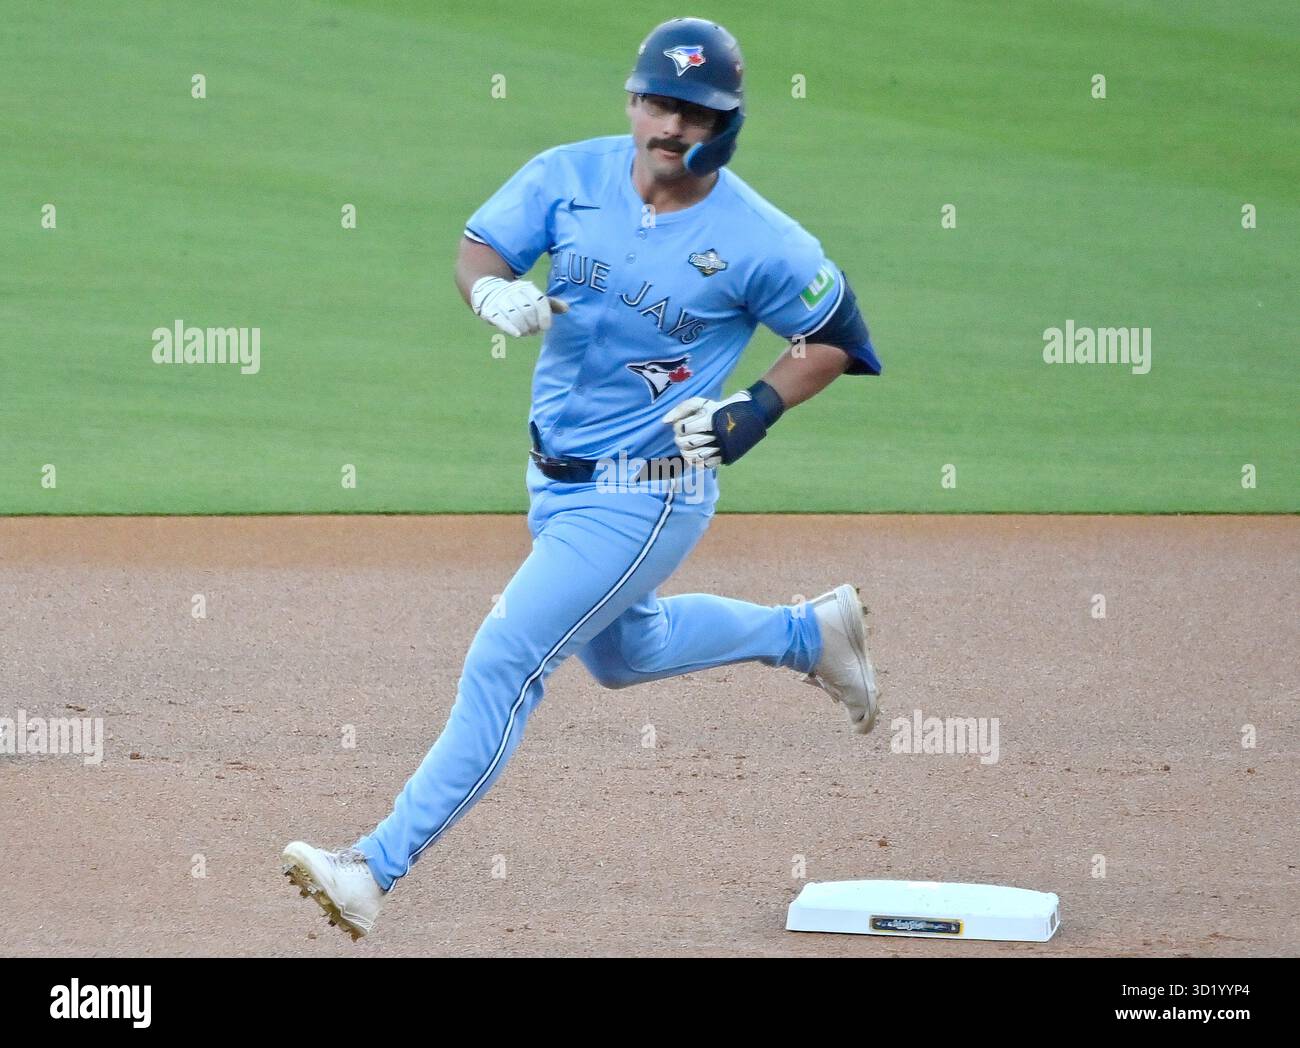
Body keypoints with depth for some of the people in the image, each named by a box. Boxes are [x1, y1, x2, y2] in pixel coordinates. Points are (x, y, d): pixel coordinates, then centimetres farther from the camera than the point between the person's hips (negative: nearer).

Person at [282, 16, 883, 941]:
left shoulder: (760, 242, -16)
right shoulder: (571, 176, -6)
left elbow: (838, 337, -3)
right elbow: (481, 245, -9)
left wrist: (755, 412, -17)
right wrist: (492, 289, -33)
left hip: (647, 493, -7)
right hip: (556, 475, 7)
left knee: (503, 664, -14)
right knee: (622, 651, 29)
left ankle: (379, 867, -12)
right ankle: (810, 633, 51)